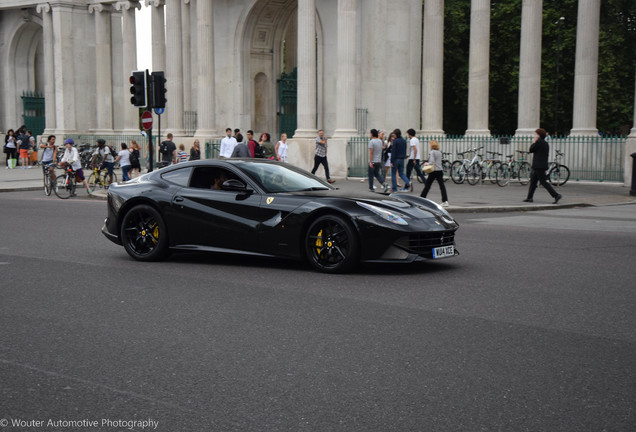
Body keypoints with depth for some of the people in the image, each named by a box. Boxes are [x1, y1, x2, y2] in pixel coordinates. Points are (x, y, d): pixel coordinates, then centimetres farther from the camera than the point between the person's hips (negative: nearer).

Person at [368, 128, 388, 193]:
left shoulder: (371, 141, -14)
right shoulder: (380, 141, 8)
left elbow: (371, 152, -18)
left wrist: (370, 162, -19)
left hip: (373, 161, -6)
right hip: (379, 161, 6)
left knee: (371, 175, 6)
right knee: (377, 174, 13)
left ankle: (371, 188, 13)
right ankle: (384, 183, -9)